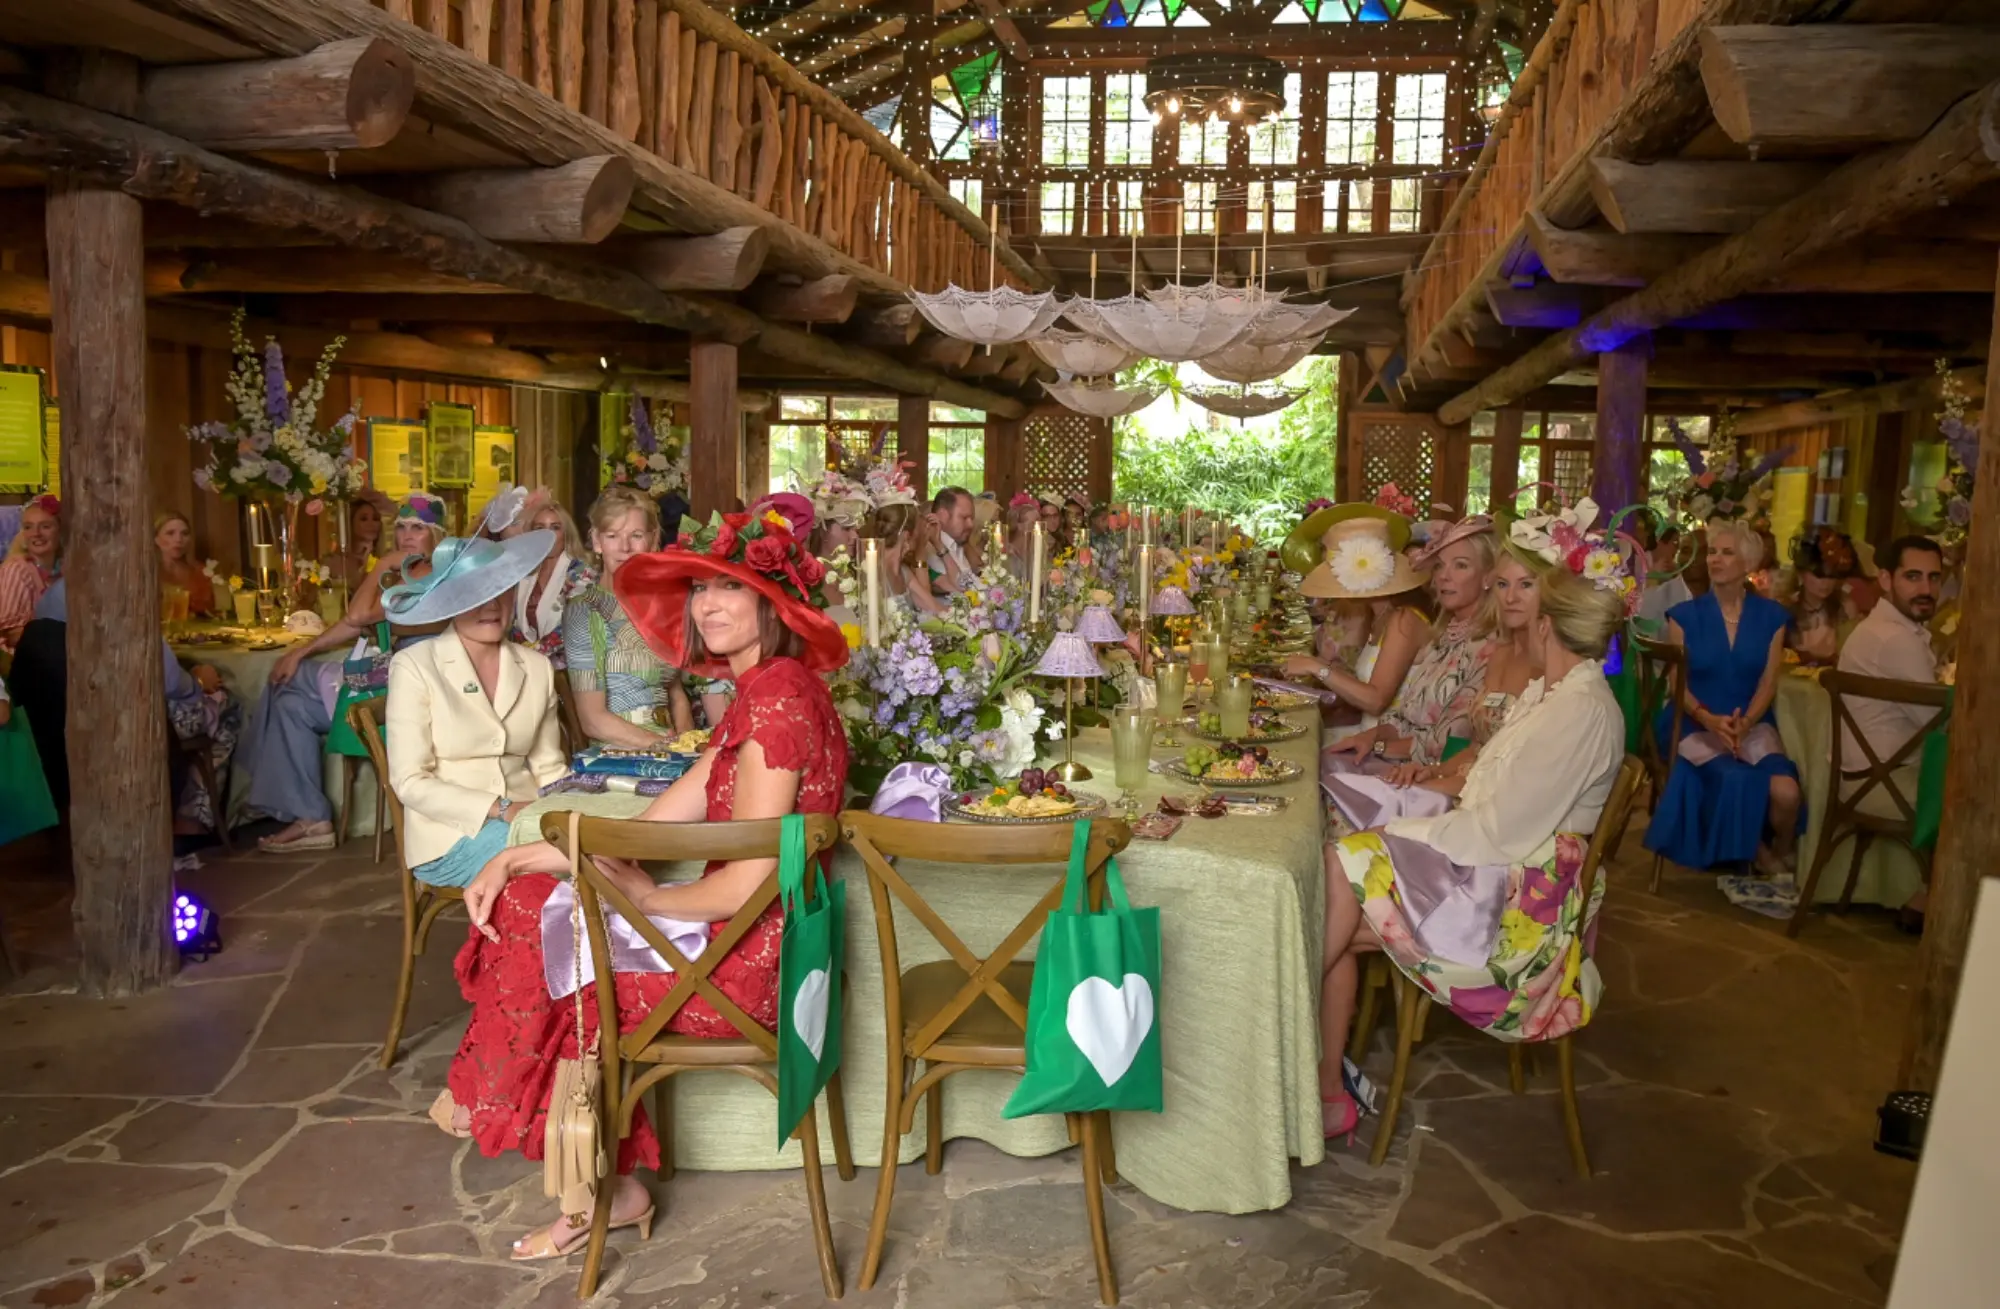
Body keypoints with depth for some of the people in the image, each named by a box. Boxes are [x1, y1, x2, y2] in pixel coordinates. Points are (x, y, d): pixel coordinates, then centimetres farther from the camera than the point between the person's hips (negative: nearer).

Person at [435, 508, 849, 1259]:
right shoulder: (760, 693, 12)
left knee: (544, 945, 4)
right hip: (747, 948, 9)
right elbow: (649, 829, 10)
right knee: (529, 901, 8)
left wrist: (643, 898, -6)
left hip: (749, 966, -9)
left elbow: (743, 886, -24)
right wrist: (515, 860, 3)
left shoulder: (777, 698, -20)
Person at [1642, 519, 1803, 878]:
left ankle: (1783, 855, 8)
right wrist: (1711, 720, -20)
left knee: (1786, 792, -25)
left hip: (1753, 724, 2)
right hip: (1696, 725, -1)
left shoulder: (1771, 616, 6)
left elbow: (1768, 684, 0)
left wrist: (1744, 724, -18)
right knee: (1737, 780, -30)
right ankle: (1756, 854, 0)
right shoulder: (1685, 615, 2)